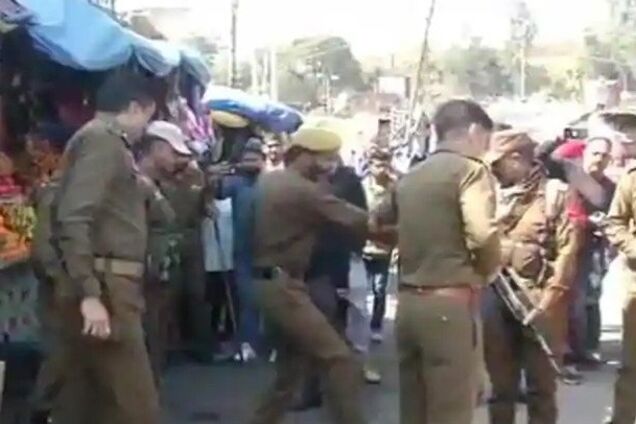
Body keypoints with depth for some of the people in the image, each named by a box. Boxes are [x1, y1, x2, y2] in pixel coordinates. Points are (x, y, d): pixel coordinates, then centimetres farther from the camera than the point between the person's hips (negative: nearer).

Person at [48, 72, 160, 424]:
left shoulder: (105, 141, 20)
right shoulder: (102, 139, -9)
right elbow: (74, 219, -21)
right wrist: (90, 294, -25)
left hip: (104, 285, 10)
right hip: (104, 286, -10)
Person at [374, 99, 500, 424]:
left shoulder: (411, 176, 15)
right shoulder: (469, 169, -7)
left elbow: (378, 220, 28)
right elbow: (482, 234, -21)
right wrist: (487, 270, -2)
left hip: (409, 301, 7)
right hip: (449, 303, -7)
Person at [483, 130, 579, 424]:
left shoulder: (555, 193, -3)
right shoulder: (496, 195, 11)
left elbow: (566, 252, -10)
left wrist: (547, 303, -16)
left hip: (536, 299, -4)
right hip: (494, 297, 4)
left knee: (540, 386, 6)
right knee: (501, 383, 13)